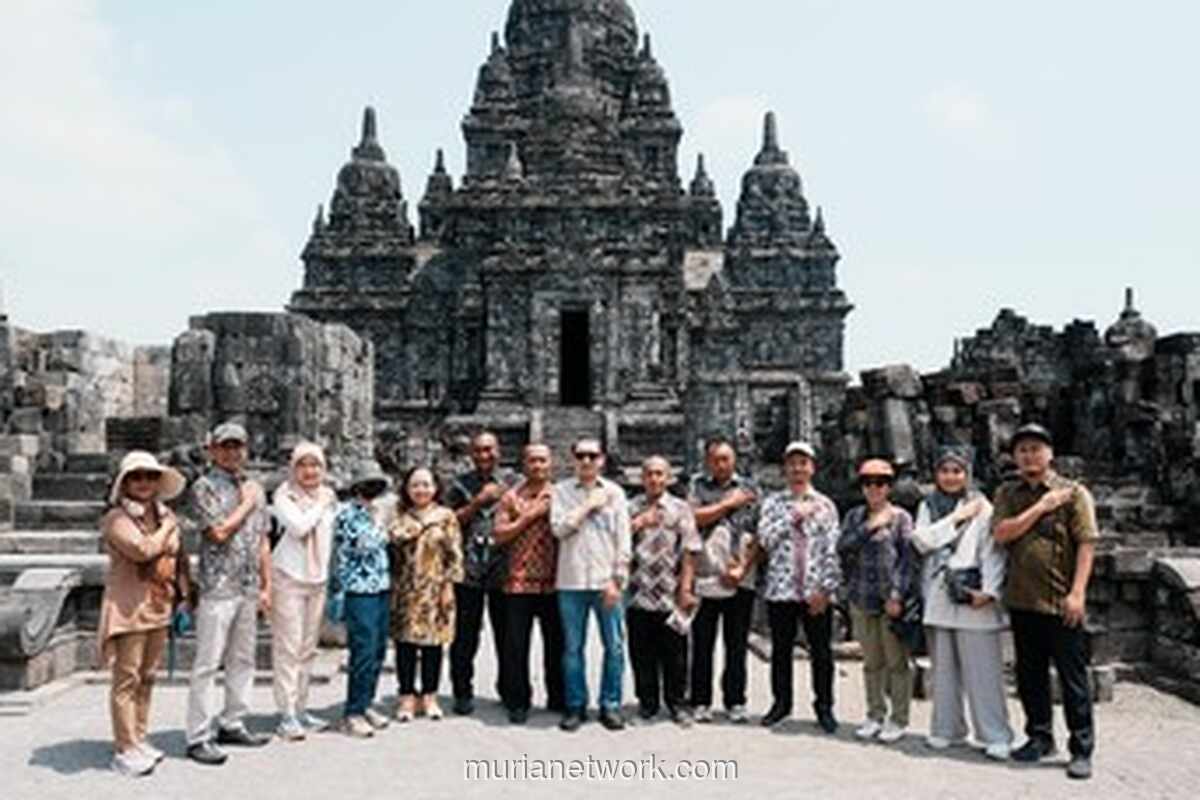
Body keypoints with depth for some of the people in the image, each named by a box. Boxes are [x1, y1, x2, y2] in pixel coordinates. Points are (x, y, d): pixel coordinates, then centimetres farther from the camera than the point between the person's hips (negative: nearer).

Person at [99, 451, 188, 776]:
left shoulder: (164, 514, 11)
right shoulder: (116, 518, -10)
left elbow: (176, 554, 21)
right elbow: (142, 549, -24)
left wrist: (181, 591, 13)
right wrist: (167, 527, -9)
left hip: (158, 607, 7)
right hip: (128, 607, -7)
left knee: (147, 678, 13)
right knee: (127, 679, -1)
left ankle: (139, 740, 24)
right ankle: (124, 750, 5)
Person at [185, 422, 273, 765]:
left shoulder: (254, 489, 14)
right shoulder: (204, 486, -5)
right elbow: (218, 532, -17)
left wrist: (266, 586, 12)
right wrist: (246, 504, -7)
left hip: (249, 589, 7)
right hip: (217, 588, -6)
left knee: (243, 659, 13)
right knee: (207, 663, -3)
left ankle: (232, 724, 24)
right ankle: (199, 737, 3)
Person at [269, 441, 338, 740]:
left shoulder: (329, 497, 12)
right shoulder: (284, 496, -6)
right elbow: (298, 526, -22)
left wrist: (331, 575, 15)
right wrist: (319, 506, -9)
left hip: (318, 579, 6)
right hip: (289, 578, -6)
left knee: (308, 648, 11)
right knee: (288, 647, -5)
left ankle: (301, 709, 20)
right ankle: (287, 715, 0)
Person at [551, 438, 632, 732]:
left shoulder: (614, 492, 7)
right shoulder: (562, 491, 7)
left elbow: (623, 539, 4)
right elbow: (558, 528, -7)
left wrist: (617, 579, -3)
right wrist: (589, 505, -5)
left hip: (606, 581, 0)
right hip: (571, 580, 0)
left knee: (615, 646, 1)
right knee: (573, 647, 6)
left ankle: (610, 706, 14)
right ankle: (575, 706, 17)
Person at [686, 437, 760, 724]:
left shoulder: (750, 488, 9)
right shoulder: (698, 485, 9)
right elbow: (693, 518, -7)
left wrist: (743, 568, -5)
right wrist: (729, 503, -4)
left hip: (740, 579, 1)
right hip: (705, 577, 0)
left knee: (737, 645, 6)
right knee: (702, 644, 4)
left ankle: (735, 702, 16)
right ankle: (700, 702, 14)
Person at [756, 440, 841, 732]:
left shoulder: (825, 505, 5)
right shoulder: (773, 503, 7)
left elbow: (832, 550, 0)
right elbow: (765, 539, -7)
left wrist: (825, 589, -8)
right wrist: (794, 516, -10)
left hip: (816, 592, -1)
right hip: (780, 588, 1)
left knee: (821, 651, 5)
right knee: (781, 649, 10)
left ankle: (824, 705, 20)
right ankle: (781, 702, 24)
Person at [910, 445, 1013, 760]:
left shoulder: (981, 507, 2)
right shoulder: (927, 506, 14)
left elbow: (992, 552, -4)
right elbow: (922, 541, -1)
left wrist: (988, 590, -15)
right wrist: (956, 518, -6)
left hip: (971, 597, -4)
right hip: (937, 598, 4)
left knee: (982, 669, -4)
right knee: (943, 668, 9)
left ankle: (995, 736, 2)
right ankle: (947, 729, 18)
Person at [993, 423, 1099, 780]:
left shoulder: (1074, 492, -2)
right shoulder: (1007, 494, 9)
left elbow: (1086, 544, -8)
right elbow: (1001, 533, -6)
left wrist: (1077, 593, -15)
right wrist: (1041, 507, -11)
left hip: (1061, 602, -4)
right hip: (1022, 601, 4)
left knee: (1073, 677, 2)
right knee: (1030, 675, 13)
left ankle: (1082, 749, 12)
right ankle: (1039, 737, 28)